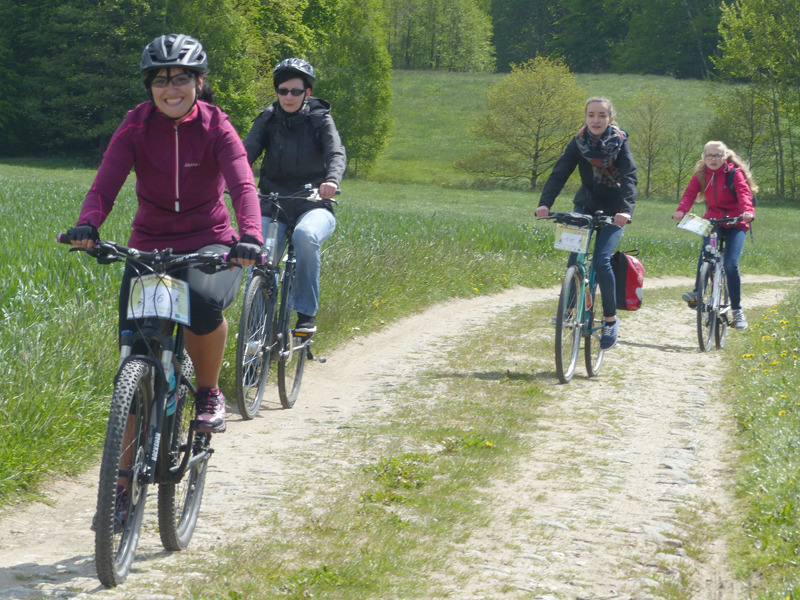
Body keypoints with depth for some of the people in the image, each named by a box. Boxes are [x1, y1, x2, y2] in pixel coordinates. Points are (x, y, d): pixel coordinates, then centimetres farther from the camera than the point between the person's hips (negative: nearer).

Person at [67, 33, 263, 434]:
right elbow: (104, 186, -16)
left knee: (204, 300, -35)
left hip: (209, 243, -1)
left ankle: (209, 393, -7)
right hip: (149, 245, 2)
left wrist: (250, 236, -43)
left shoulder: (215, 127, -9)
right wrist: (87, 225, -38)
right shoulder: (135, 127, -5)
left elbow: (243, 186, -23)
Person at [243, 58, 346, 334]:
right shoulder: (268, 120, 5)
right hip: (274, 205, 2)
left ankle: (306, 313, -24)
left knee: (305, 235, -35)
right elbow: (247, 151, -10)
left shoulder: (320, 120, 0)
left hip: (313, 206, -2)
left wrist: (332, 180, -40)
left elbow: (336, 154, -17)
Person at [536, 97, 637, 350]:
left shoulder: (620, 142, -14)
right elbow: (559, 173, -18)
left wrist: (626, 209, -43)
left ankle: (611, 319, -4)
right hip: (585, 206, 3)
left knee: (601, 260, -18)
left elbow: (629, 177, -25)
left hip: (613, 212, -3)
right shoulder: (578, 142, -8)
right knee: (574, 257, -15)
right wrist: (544, 203, -34)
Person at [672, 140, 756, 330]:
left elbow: (744, 193, -23)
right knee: (706, 251, -31)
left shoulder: (734, 172, -8)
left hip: (735, 223, -2)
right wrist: (681, 211, -33)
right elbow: (690, 193, -12)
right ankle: (697, 293, -30)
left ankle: (737, 310, -3)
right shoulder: (700, 174, 1)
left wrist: (748, 211, -44)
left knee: (730, 264, -16)